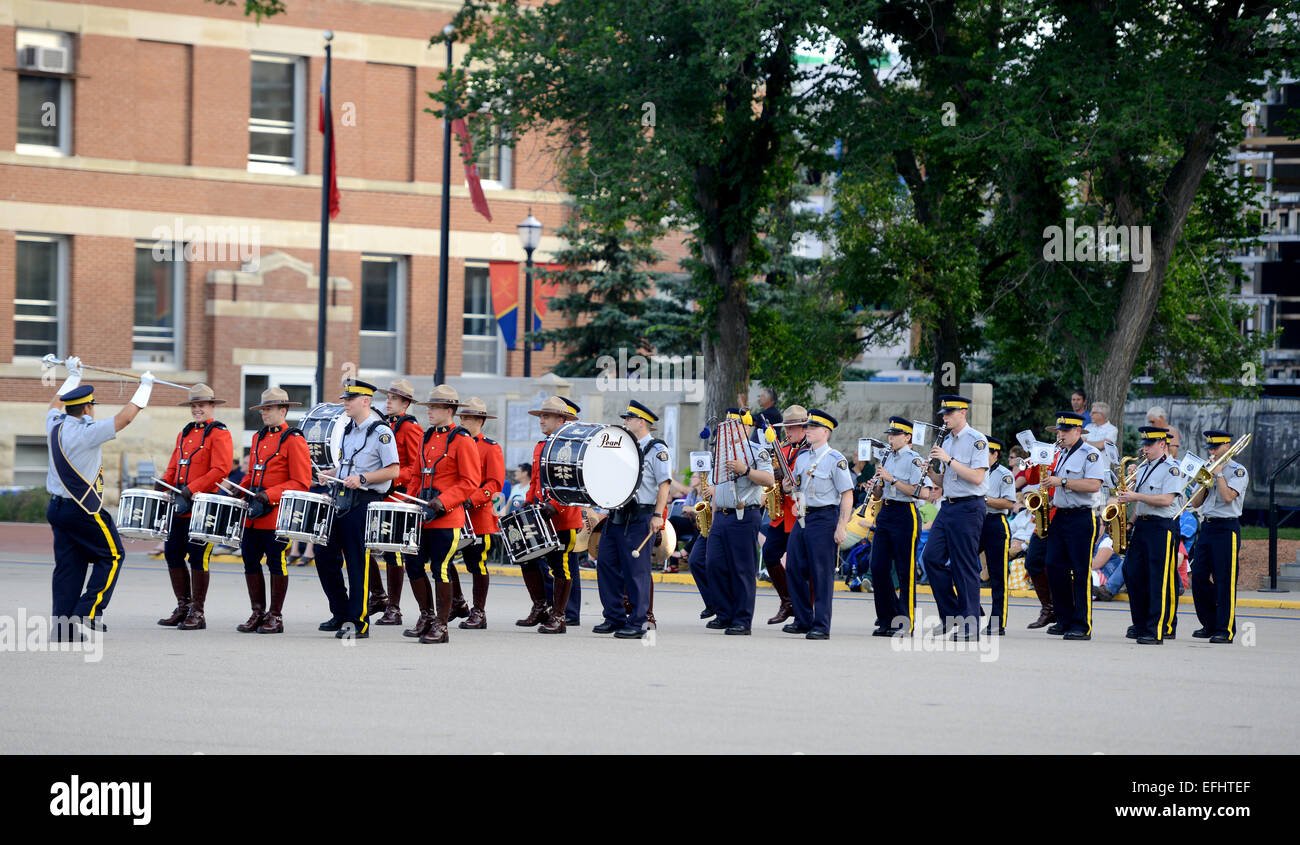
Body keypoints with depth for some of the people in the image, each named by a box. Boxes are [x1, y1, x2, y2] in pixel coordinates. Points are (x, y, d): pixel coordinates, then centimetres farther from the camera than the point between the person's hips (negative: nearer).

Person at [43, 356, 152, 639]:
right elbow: (125, 417, -14)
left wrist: (72, 376, 38)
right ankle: (88, 611, -2)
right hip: (83, 510, -8)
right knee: (110, 556, 7)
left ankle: (63, 627, 5)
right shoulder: (87, 433, -17)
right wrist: (145, 387, 0)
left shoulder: (55, 426, 3)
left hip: (57, 507, 8)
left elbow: (56, 403, 26)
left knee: (68, 564, 9)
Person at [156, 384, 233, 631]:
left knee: (198, 558, -4)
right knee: (173, 554, 7)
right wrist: (164, 483, 2)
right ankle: (183, 607, 17)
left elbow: (220, 470, -15)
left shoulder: (219, 434, -6)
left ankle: (197, 613, 3)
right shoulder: (185, 433, 18)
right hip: (180, 507, 8)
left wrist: (192, 490, -20)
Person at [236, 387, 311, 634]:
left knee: (277, 563, -1)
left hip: (278, 514, -7)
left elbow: (301, 483, -13)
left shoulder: (293, 440, -8)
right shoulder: (259, 437, 15)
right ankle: (258, 613, 15)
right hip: (254, 516, 7)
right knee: (250, 560, 6)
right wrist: (242, 490, 4)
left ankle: (275, 617, 6)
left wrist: (269, 495, -20)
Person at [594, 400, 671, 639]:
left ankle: (637, 624, -2)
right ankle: (614, 618, 14)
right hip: (616, 516, 8)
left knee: (636, 571, -6)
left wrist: (657, 515, -18)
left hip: (639, 519, -8)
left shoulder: (656, 449, -5)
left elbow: (664, 483, -11)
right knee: (606, 565, 6)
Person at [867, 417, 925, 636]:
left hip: (905, 514, -8)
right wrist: (877, 484, 1)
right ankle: (886, 620, 11)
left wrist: (891, 478, -18)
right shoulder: (888, 458, 16)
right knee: (878, 568, 3)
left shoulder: (914, 459, -6)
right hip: (885, 512, 8)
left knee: (905, 570, -4)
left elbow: (914, 491, -16)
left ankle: (906, 622, 0)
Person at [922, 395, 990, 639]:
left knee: (965, 567, -6)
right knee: (931, 557, 0)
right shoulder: (946, 442, 16)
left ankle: (970, 628, -1)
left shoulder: (976, 440, -8)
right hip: (948, 507, 8)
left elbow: (977, 477, -19)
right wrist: (930, 472, 1)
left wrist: (949, 460, -19)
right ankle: (952, 614, 9)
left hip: (968, 508, -8)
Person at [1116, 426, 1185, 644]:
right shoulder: (1143, 468, 18)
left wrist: (1136, 496, -18)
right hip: (1141, 526, 8)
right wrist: (1131, 520, 13)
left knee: (1159, 579, -9)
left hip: (1162, 527, -8)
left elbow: (1166, 500, -19)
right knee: (1133, 574, 6)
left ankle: (1157, 631, -12)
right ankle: (1140, 625, 18)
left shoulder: (1171, 469, -8)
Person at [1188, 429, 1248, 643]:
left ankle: (1225, 629, -4)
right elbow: (1195, 503, 14)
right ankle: (1210, 624, 16)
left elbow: (1228, 496, -20)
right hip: (1207, 527, 7)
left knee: (1225, 581, -7)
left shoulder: (1238, 471, -4)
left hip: (1227, 528, -7)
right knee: (1199, 578, 4)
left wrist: (1218, 473, -12)